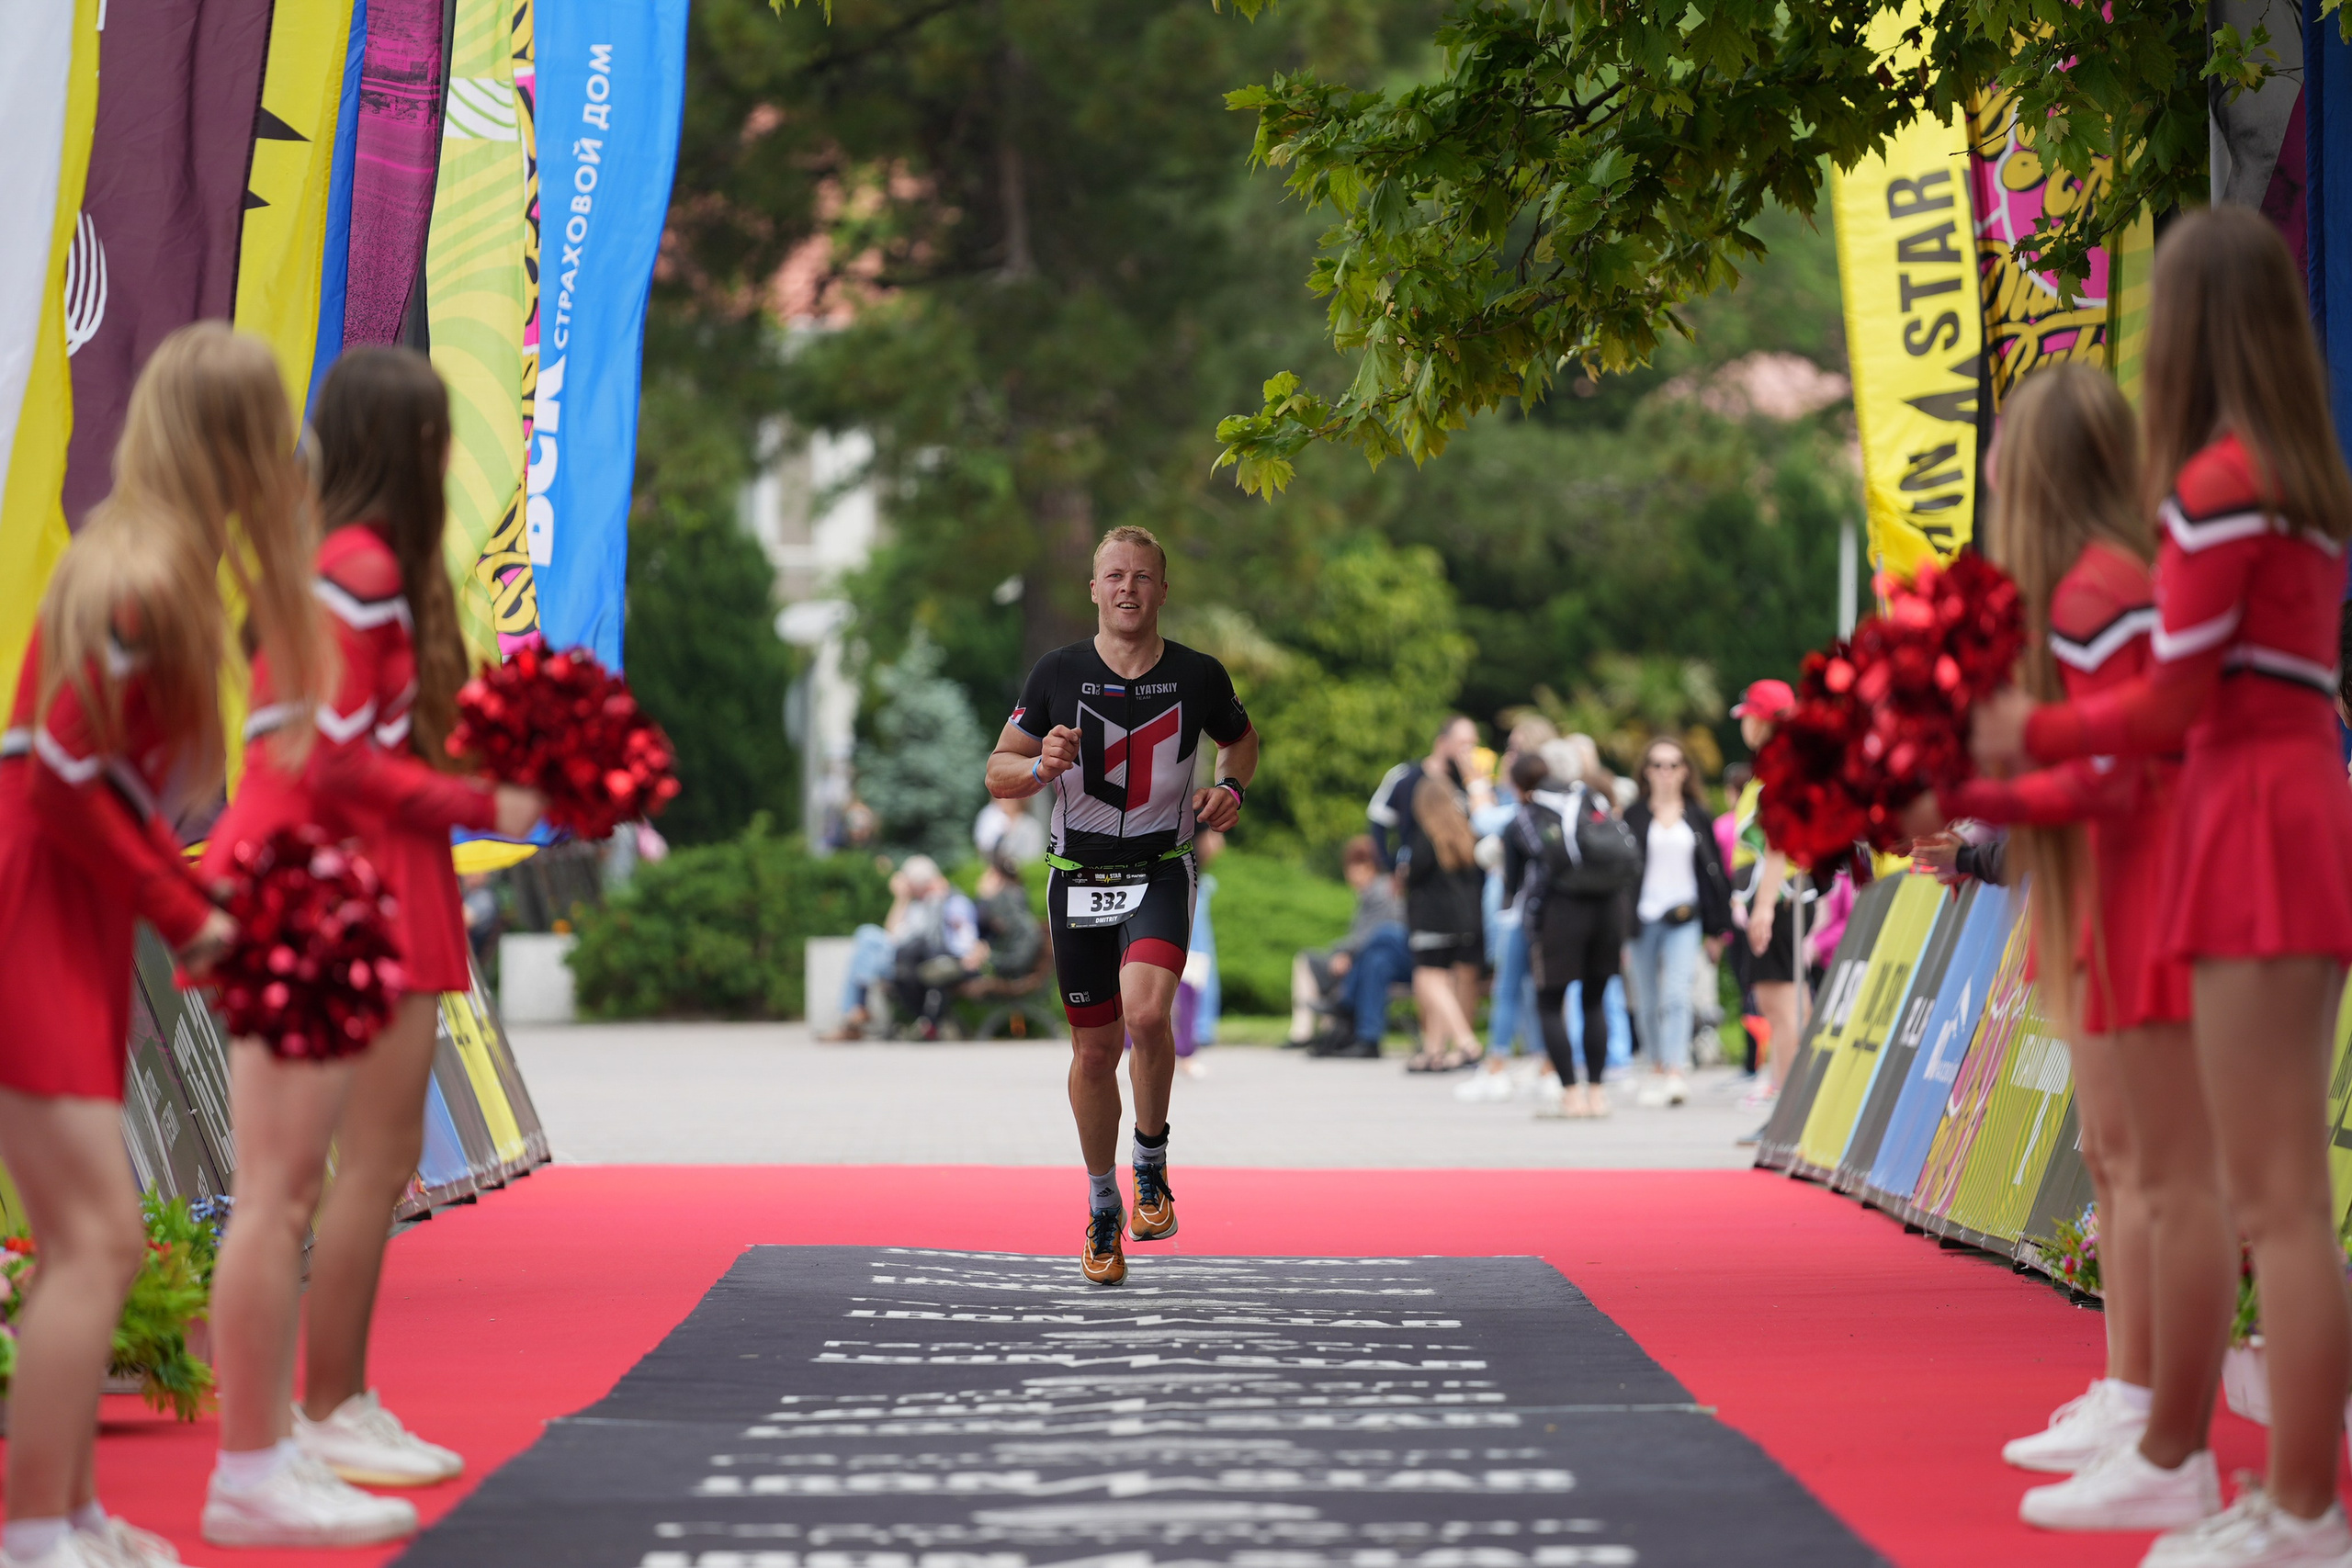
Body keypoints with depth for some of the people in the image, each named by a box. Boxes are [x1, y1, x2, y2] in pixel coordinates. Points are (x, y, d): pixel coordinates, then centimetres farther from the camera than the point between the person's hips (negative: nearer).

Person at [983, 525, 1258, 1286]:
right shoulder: (1058, 673, -4)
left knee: (1147, 1011, -28)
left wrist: (1231, 787, -4)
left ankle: (1151, 1162, -4)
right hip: (1079, 877, 2)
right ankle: (1102, 1206, 29)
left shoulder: (1197, 676, -3)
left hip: (1161, 873, -2)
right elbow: (998, 773, 1)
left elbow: (1242, 738, 17)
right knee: (1094, 1049, 9)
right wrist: (1041, 766, -20)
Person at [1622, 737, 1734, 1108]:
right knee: (1648, 1003, 5)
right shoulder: (1633, 816, 5)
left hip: (1685, 917, -1)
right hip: (1643, 919, 1)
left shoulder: (1699, 817, 9)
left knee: (1677, 995, -16)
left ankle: (1675, 1074, -24)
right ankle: (1657, 1066, 20)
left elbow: (1714, 870, 12)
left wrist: (1716, 928, 10)